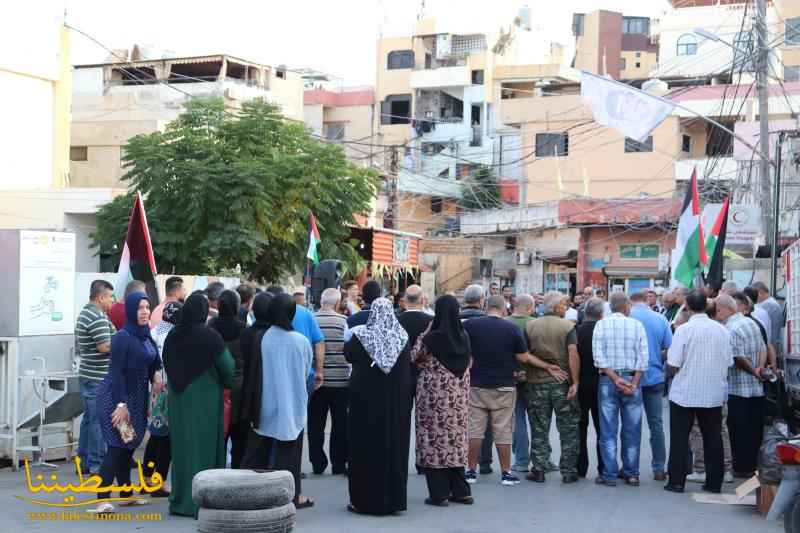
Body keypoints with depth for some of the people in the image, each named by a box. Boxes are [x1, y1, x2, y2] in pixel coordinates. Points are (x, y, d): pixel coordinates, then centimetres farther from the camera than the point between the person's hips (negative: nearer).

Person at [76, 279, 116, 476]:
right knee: (99, 420, -5)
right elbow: (105, 346, -25)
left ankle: (84, 461, 20)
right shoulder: (98, 317, -17)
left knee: (89, 417, 15)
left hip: (87, 374, 10)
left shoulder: (84, 314, 16)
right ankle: (96, 464, -2)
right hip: (99, 378, -10)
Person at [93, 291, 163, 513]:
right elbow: (116, 372, -18)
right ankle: (102, 499, -13)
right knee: (117, 447, -12)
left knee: (129, 446, 13)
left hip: (137, 397, 8)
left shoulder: (145, 335, 7)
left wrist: (155, 374, -2)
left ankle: (126, 494, 22)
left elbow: (151, 361, 19)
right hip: (116, 396, -8)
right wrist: (121, 404, -21)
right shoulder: (123, 337, -16)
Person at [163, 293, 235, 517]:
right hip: (205, 399, -5)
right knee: (203, 447, 2)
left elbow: (167, 365, 9)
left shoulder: (173, 335, 0)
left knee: (182, 446, 13)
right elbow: (228, 367, -8)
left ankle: (180, 499, 19)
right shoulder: (209, 336, -14)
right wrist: (228, 383, 12)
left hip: (178, 399, 5)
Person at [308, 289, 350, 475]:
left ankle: (317, 462, 12)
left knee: (316, 423, 10)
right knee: (340, 423, 9)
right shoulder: (343, 321, -10)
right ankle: (339, 464, 12)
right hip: (340, 380, -1)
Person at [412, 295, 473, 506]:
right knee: (456, 438, 14)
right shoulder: (464, 337, 1)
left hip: (434, 395, -5)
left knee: (434, 440, 3)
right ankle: (460, 491, 17)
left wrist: (423, 334, 4)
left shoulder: (432, 338, -15)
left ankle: (439, 493, 4)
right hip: (459, 396, 5)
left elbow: (413, 358, -3)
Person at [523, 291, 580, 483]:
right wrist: (575, 382, -14)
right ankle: (568, 471, 9)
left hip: (536, 382, 2)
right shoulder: (568, 326, -6)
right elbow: (573, 354, -14)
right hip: (562, 382, -2)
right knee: (568, 429, 8)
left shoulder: (530, 327, 2)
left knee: (539, 430, 10)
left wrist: (525, 374, 9)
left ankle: (538, 471, 10)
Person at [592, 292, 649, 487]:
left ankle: (610, 475, 3)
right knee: (632, 429, 9)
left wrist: (615, 379, -9)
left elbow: (598, 356, -8)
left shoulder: (601, 325, 0)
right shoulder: (637, 325, 1)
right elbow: (643, 357, -5)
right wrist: (634, 383, -7)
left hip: (607, 380, 0)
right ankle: (631, 473, 13)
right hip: (632, 378, 0)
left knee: (608, 430, 3)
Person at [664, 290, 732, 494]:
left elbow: (673, 364, -14)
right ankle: (714, 482, 15)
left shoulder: (684, 329, -13)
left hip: (685, 393, -3)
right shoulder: (722, 330, -1)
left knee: (679, 439, 5)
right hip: (714, 393, 3)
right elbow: (728, 363, 5)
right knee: (712, 438, 11)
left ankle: (676, 481, 6)